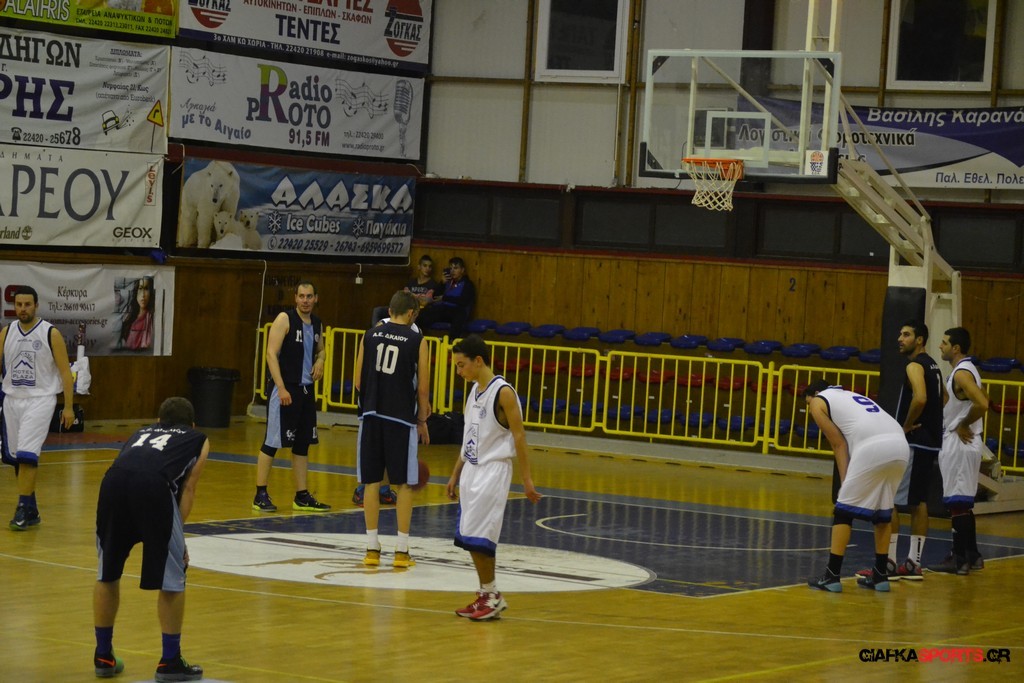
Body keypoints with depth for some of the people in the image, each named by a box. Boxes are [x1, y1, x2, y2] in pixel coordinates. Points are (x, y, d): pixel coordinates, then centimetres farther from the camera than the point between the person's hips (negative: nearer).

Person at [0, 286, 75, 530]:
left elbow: (66, 372, -4)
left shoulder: (51, 334, -6)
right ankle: (30, 510, 18)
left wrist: (69, 407, -8)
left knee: (27, 454, -18)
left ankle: (24, 508, -15)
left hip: (39, 399, -5)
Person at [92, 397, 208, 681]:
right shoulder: (198, 439, 30)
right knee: (172, 579, 12)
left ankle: (103, 657, 30)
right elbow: (188, 488, 17)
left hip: (113, 480, 4)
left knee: (107, 574, 22)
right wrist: (177, 535, 15)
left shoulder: (142, 432, 41)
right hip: (154, 485, -4)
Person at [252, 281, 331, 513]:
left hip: (307, 389, 7)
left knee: (303, 444, 10)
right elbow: (271, 354, -15)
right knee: (272, 443, -4)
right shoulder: (284, 319, -10)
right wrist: (281, 388, -21)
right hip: (285, 389, -7)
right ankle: (260, 495, 1)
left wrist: (320, 361, 4)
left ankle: (302, 497, 17)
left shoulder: (317, 324, 10)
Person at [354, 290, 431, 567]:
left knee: (372, 482, 9)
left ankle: (372, 549, 11)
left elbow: (358, 382, 6)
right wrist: (421, 420, 10)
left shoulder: (370, 335, 6)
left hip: (371, 416, 3)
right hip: (401, 418, -3)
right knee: (403, 484, 5)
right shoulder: (416, 340, -2)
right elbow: (422, 388, -4)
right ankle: (402, 551, 6)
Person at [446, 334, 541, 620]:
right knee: (469, 538, 7)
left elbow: (519, 436, -13)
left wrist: (527, 480, -14)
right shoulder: (474, 391, 11)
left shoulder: (503, 392, -13)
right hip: (471, 470, 8)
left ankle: (492, 596, 1)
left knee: (478, 537, -10)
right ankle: (488, 595, 16)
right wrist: (455, 474, 20)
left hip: (493, 471, -8)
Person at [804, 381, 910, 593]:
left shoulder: (819, 401, 19)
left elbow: (839, 444, 9)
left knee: (844, 510, 3)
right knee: (883, 510, 21)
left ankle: (831, 576, 2)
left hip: (874, 447, -7)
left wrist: (844, 482, 7)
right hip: (901, 444, 7)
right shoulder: (850, 396, 38)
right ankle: (880, 575, 24)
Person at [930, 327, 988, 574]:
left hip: (959, 443, -10)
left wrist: (964, 425, -16)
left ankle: (959, 559, -3)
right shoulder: (967, 370, 13)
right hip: (964, 443, 10)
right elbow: (982, 401, 23)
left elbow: (982, 404, -30)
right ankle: (971, 556, 20)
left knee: (957, 503, -6)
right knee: (963, 502, 15)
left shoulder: (961, 373, -18)